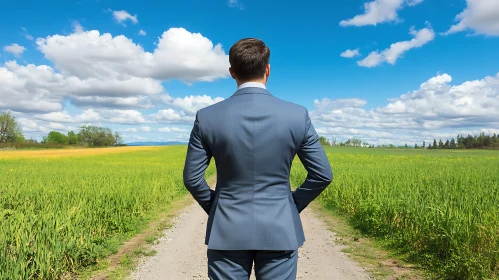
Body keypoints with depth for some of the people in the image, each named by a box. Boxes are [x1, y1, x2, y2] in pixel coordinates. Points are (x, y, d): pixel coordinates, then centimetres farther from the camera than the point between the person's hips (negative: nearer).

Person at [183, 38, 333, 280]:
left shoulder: (207, 117, -8)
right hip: (280, 231, 0)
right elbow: (322, 175, -3)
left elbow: (192, 178, -4)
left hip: (227, 231, 1)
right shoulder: (298, 116, -8)